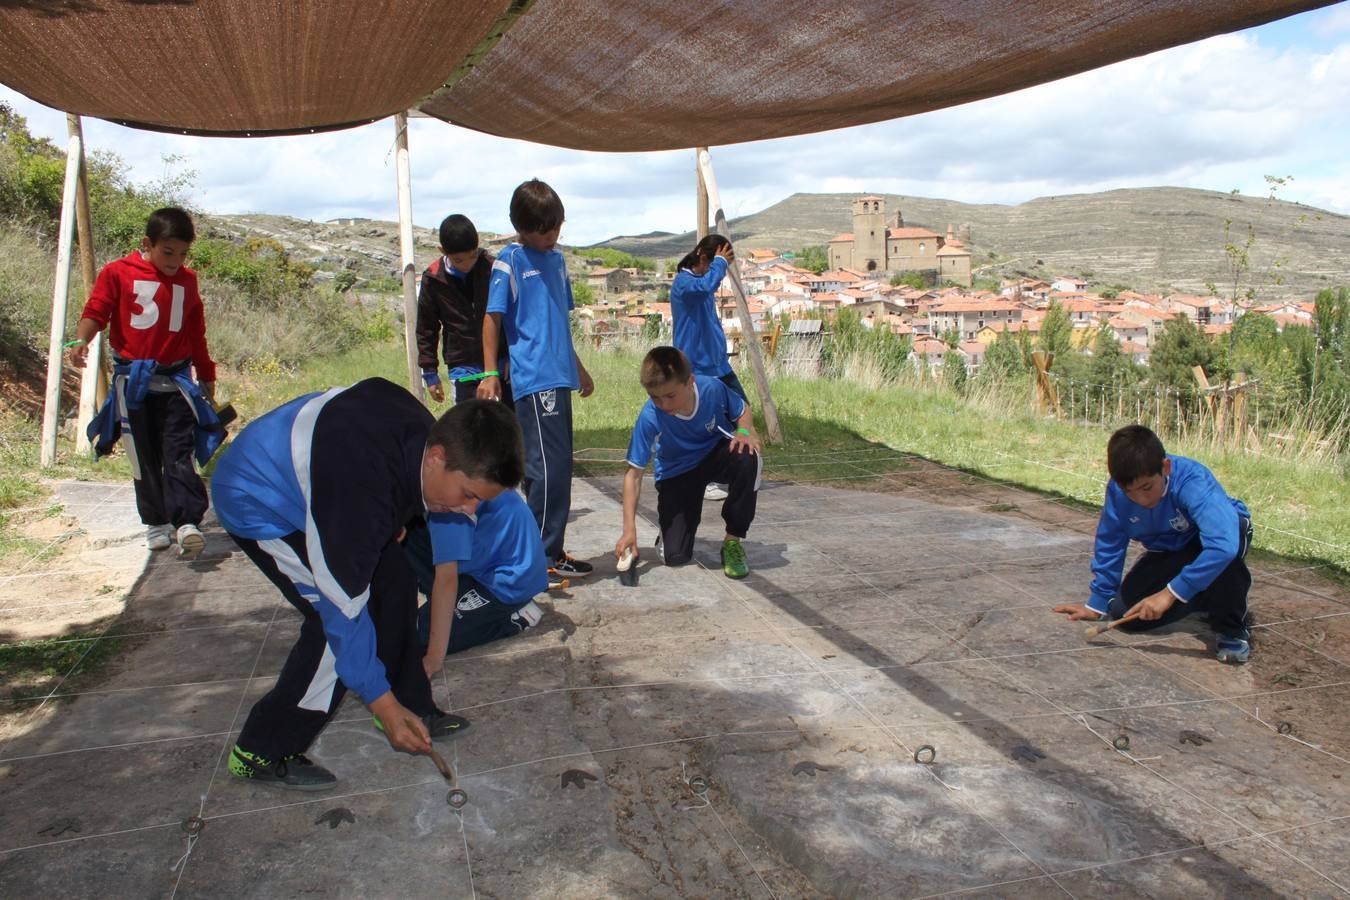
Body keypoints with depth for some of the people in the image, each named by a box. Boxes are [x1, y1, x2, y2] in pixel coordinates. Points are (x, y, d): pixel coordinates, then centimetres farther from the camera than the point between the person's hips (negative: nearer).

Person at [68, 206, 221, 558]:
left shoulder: (188, 281, 10)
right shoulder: (117, 273, -1)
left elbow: (196, 333, 18)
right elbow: (96, 312, -5)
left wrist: (206, 375, 22)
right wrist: (81, 340, -26)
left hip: (177, 380, 1)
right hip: (133, 381, -1)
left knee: (179, 454, -9)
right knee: (144, 458, 6)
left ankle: (187, 522, -17)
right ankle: (156, 523, 16)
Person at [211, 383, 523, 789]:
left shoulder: (424, 432, -17)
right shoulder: (364, 492, -41)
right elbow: (345, 606, -32)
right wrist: (383, 705, -25)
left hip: (301, 477, 9)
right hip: (256, 502, -8)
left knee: (393, 581, 1)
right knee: (335, 620, -16)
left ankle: (413, 707, 16)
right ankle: (261, 753, -1)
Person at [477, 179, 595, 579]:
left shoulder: (556, 259, 17)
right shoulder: (510, 260, -4)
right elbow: (493, 319, -5)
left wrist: (578, 368, 28)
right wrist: (490, 374, -11)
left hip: (559, 377, 8)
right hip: (533, 379, -8)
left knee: (556, 467, 12)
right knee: (549, 467, -11)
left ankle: (549, 550, 21)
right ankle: (544, 554, -4)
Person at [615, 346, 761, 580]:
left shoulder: (712, 388, -27)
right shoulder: (650, 417, -31)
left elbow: (743, 411, -3)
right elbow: (634, 474, -24)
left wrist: (744, 432, -26)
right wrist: (629, 530, -29)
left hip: (715, 453, 1)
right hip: (676, 472, -1)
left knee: (748, 459, -36)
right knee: (675, 556, -13)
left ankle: (732, 541, -14)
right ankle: (674, 524, 26)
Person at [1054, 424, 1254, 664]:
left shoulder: (1194, 482, -39)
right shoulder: (1118, 489, -25)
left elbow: (1224, 544, -52)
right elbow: (1109, 544, -11)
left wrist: (1170, 593, -49)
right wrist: (1097, 603, -6)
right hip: (1169, 551, 4)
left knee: (1232, 532, -40)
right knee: (1125, 613, -13)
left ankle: (1232, 628, -16)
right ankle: (1209, 598, 15)